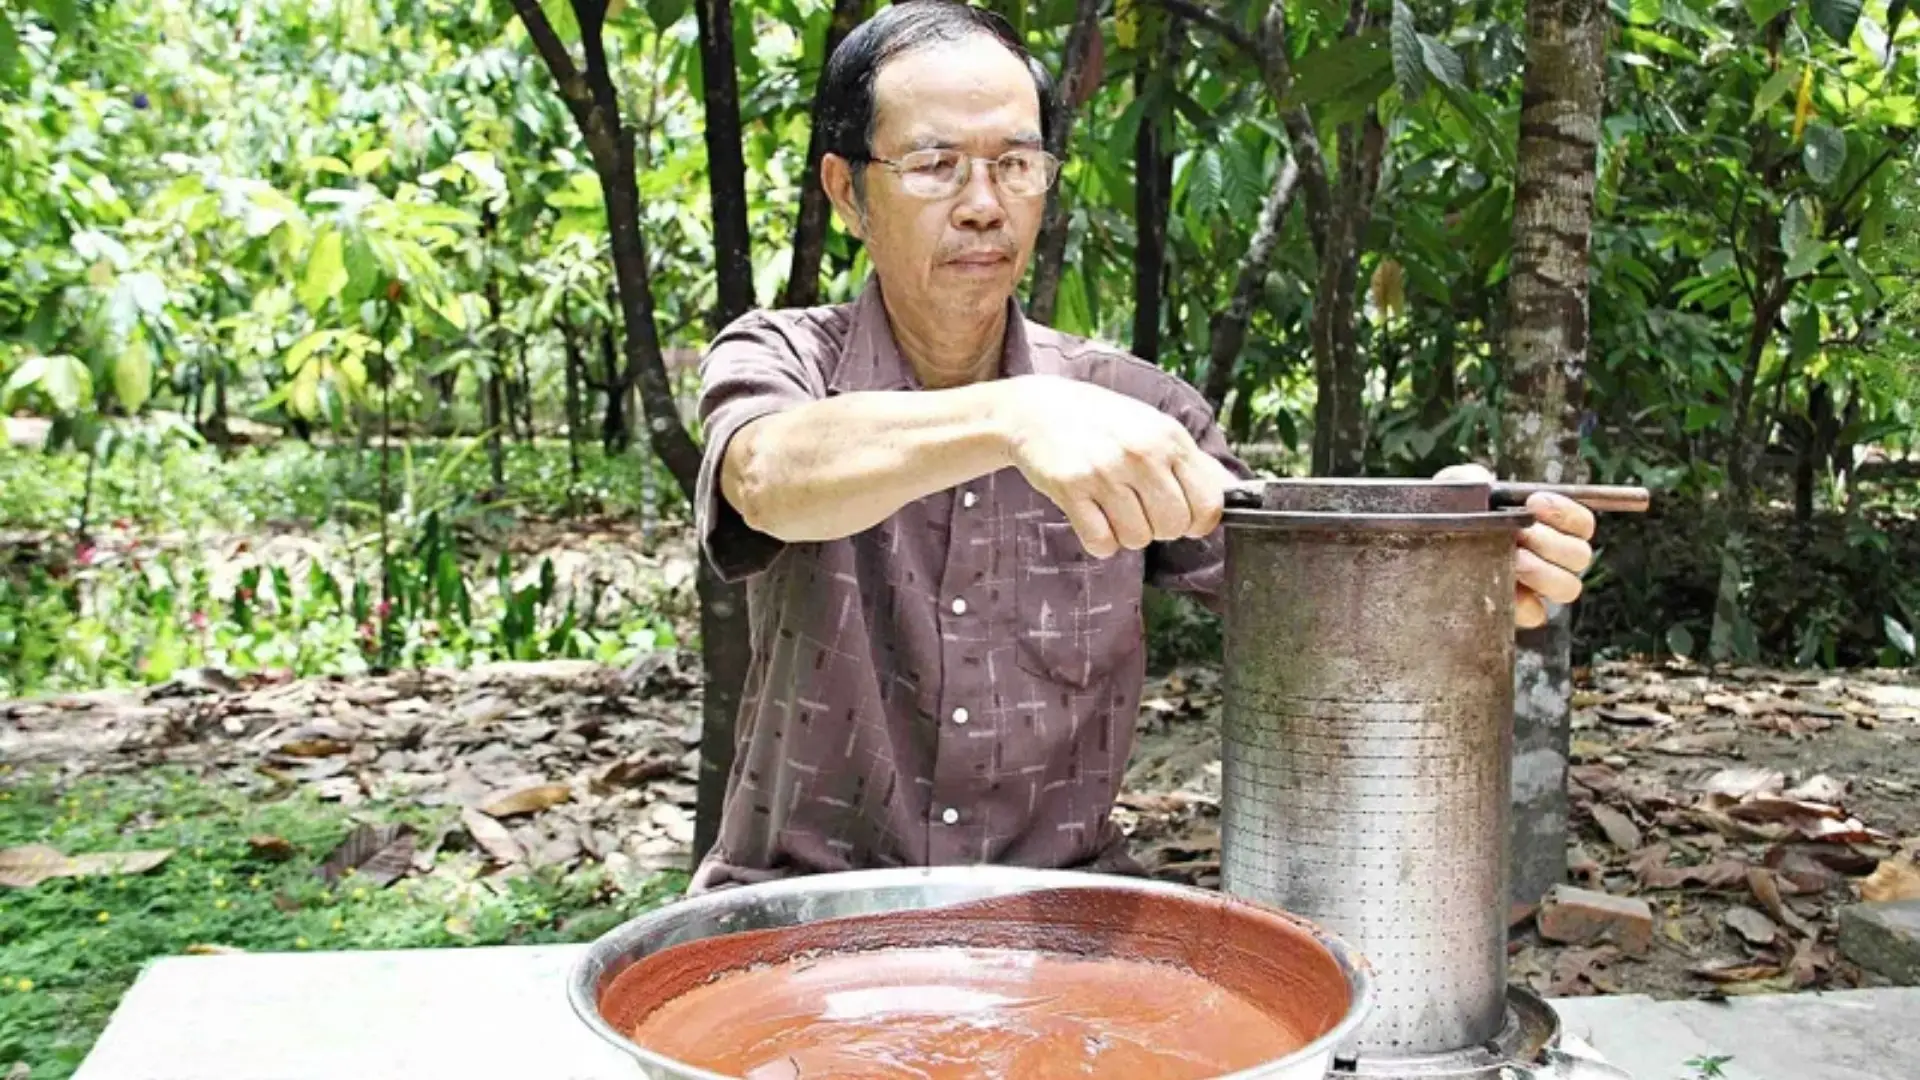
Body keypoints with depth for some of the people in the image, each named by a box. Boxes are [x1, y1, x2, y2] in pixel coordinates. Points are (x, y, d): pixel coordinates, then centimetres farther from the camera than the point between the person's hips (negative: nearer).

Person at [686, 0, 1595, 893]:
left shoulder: (1129, 407, 2)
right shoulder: (780, 360, -4)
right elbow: (771, 475, -27)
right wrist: (1014, 416, -44)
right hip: (803, 906, -2)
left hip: (1060, 905, 3)